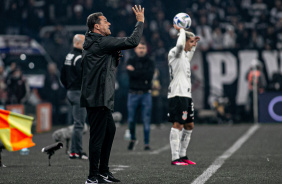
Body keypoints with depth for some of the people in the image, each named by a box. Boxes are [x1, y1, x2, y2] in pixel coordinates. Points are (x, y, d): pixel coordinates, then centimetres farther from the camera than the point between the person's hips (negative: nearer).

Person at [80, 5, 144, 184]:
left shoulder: (93, 43, 17)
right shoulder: (102, 42, -14)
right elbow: (133, 41, -17)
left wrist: (116, 56, 7)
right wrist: (140, 21, -4)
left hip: (100, 98, 11)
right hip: (98, 98, -11)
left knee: (110, 129, 18)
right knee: (98, 135, -7)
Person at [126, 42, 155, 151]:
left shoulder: (150, 63, 8)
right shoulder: (131, 61, 8)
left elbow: (149, 75, -10)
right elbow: (131, 74, -9)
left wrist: (135, 71, -7)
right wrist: (143, 74, -11)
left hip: (146, 94, 0)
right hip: (133, 94, 0)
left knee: (146, 120, -3)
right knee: (131, 120, 1)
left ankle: (146, 144, 2)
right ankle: (133, 139, 24)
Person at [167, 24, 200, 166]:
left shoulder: (184, 55, 20)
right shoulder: (175, 53, -8)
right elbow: (180, 45, -31)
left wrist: (194, 46, 39)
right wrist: (181, 30, -18)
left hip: (186, 95, 10)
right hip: (177, 94, -10)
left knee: (189, 125, 13)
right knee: (178, 125, -12)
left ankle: (182, 155, 20)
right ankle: (175, 158, -14)